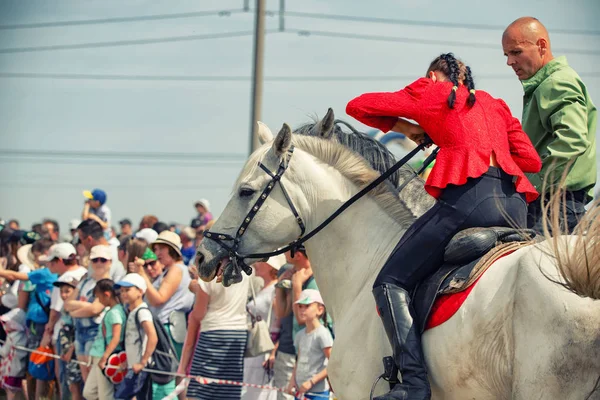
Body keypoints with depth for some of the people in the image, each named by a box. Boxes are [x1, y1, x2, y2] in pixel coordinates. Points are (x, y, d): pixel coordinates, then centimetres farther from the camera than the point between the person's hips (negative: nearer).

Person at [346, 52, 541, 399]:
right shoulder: (495, 104, 31)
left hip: (468, 196, -6)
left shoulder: (428, 92, 18)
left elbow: (358, 106, 18)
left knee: (392, 282, -2)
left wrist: (403, 126, 30)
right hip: (515, 205, 6)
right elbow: (532, 160, 25)